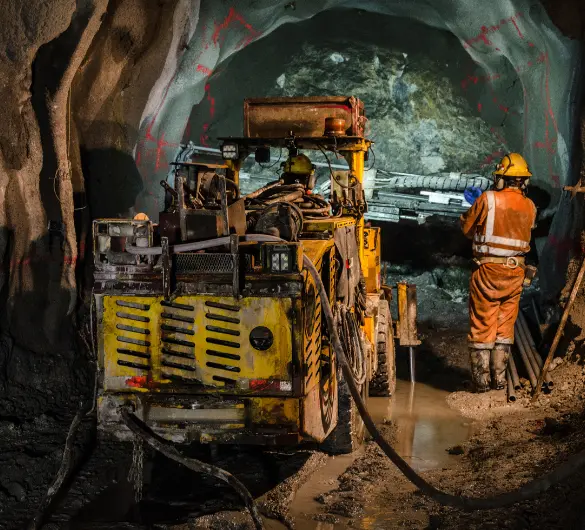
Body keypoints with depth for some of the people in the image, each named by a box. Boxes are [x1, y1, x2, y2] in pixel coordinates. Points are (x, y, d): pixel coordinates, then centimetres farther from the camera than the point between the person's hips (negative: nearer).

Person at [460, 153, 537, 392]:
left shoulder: (488, 199, -12)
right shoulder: (530, 207, 2)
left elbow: (467, 228, -3)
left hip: (488, 270, -4)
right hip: (515, 273, 4)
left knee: (482, 325, 5)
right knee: (505, 326, 14)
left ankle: (482, 380, 8)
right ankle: (499, 379, 18)